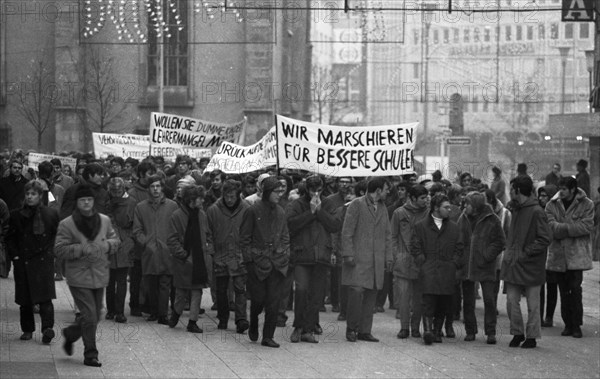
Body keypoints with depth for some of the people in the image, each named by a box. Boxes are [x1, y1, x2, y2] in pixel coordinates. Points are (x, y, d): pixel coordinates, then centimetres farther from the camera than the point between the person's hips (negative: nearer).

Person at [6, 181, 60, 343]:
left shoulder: (51, 214, 2)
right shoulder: (16, 215, 4)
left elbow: (58, 236, 9)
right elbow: (10, 238, 8)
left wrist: (51, 252, -1)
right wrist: (15, 255, -2)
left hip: (44, 261, -2)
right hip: (23, 262, 2)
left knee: (45, 297, -12)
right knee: (25, 299, 5)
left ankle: (48, 328, -16)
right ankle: (27, 329, 16)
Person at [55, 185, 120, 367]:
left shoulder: (104, 220, 6)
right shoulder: (66, 224, -7)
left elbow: (115, 241, 15)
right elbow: (59, 250, -10)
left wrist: (107, 245, -8)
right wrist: (82, 249, -20)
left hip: (99, 275, 5)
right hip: (79, 277, -5)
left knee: (95, 316, 12)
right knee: (89, 316, -9)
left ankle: (70, 334, 38)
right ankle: (90, 355, 3)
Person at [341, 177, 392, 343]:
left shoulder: (383, 208, 17)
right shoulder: (357, 205, -3)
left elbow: (388, 234, 21)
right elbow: (347, 231, -6)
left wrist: (388, 257, 13)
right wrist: (348, 254, -14)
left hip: (376, 261, 6)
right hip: (358, 259, -6)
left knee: (371, 295, 3)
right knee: (356, 291, -14)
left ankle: (364, 331, 8)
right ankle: (351, 328, 0)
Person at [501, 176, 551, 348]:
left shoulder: (536, 212, -13)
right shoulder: (516, 209, 11)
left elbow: (544, 240, -16)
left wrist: (525, 253, -18)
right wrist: (509, 251, 8)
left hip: (530, 265, -7)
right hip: (513, 263, 7)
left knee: (532, 304, 5)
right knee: (512, 301, 5)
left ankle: (531, 336, 13)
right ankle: (517, 333, 18)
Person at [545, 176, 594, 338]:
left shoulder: (586, 204, -1)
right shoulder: (552, 205, 5)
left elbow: (587, 226, -12)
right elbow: (551, 226, -8)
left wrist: (563, 228, -14)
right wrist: (572, 228, -17)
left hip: (577, 254, -3)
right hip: (558, 253, 3)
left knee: (575, 289, -8)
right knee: (564, 291, 8)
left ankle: (576, 325, 0)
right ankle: (568, 324, 16)